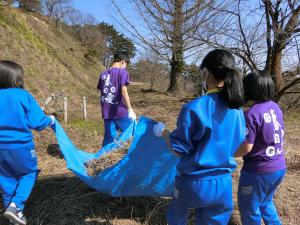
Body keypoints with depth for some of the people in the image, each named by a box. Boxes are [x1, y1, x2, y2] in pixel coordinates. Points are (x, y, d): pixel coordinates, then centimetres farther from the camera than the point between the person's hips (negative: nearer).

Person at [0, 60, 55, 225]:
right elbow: (37, 122, -13)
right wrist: (50, 120, 7)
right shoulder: (24, 96, -12)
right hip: (20, 145, -4)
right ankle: (15, 206, -1)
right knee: (29, 173, 17)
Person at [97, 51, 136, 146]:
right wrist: (130, 109, -17)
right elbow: (124, 92, -16)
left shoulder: (103, 74, 12)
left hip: (107, 113, 6)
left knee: (109, 138, 12)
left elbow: (102, 93, 15)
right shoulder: (122, 72, -5)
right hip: (121, 112, -6)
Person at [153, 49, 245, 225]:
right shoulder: (237, 111, -4)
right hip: (223, 183, 5)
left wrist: (164, 132, 2)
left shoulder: (195, 108, -21)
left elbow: (178, 150, -15)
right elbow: (237, 145, 8)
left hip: (195, 182, -4)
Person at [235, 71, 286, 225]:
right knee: (265, 202, 30)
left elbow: (246, 148, -21)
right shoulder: (275, 107, 1)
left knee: (249, 208, 15)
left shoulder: (252, 114, -22)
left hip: (258, 171, -8)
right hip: (279, 167, 8)